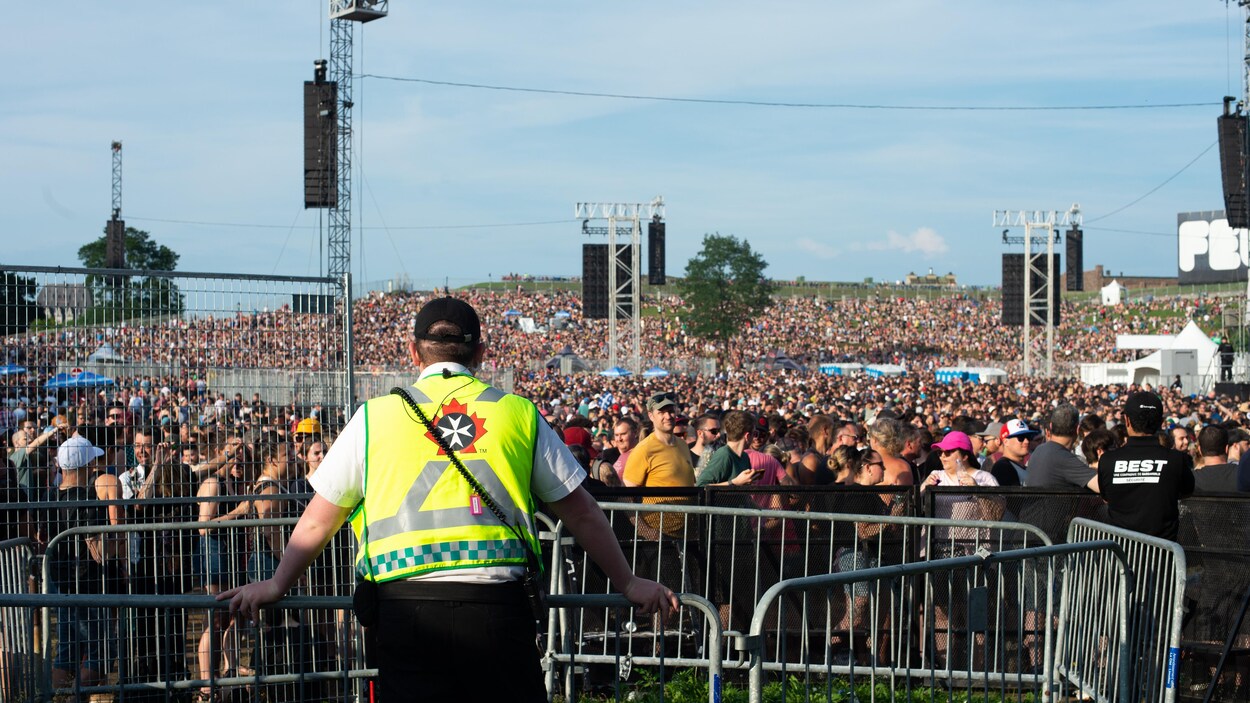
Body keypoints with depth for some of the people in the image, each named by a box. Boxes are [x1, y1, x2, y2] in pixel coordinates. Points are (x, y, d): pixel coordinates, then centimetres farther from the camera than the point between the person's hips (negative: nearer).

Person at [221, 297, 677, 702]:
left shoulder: (375, 417, 10)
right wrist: (627, 583, 30)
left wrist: (277, 585, 33)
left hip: (407, 609, 0)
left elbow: (317, 522, 18)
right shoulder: (519, 415, 12)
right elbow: (582, 514, 18)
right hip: (499, 606, 1)